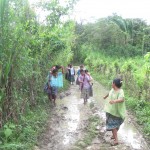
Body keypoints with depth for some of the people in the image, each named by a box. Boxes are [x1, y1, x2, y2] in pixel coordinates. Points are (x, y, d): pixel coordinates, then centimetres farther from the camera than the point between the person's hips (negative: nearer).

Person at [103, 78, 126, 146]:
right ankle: (114, 135, 38)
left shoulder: (120, 91, -26)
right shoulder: (113, 89, -2)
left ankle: (116, 140, -1)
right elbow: (109, 93, 22)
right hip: (110, 110, 8)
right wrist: (105, 96, 42)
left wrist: (115, 101, -64)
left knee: (113, 124, -7)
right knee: (111, 123, 19)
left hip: (116, 111, -8)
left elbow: (122, 99, -45)